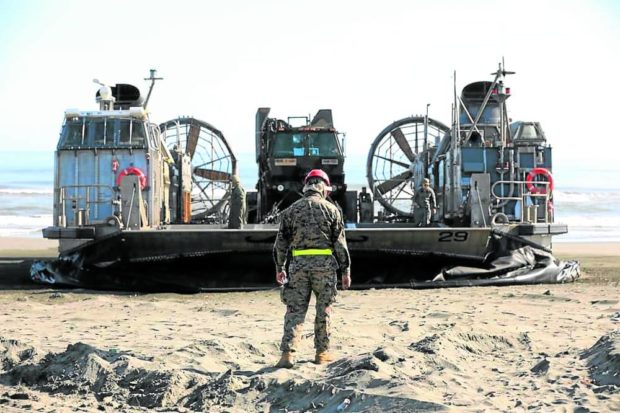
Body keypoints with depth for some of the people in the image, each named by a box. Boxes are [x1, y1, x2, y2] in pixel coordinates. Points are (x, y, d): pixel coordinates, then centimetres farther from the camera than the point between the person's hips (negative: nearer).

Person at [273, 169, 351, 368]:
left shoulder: (291, 210, 7)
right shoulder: (331, 209, 1)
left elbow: (281, 242, 7)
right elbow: (340, 243, 0)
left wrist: (280, 268, 15)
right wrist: (346, 270, 4)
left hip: (298, 264, 1)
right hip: (324, 264, -1)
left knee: (295, 310, 2)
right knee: (324, 310, 11)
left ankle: (288, 353, -10)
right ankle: (322, 352, 15)